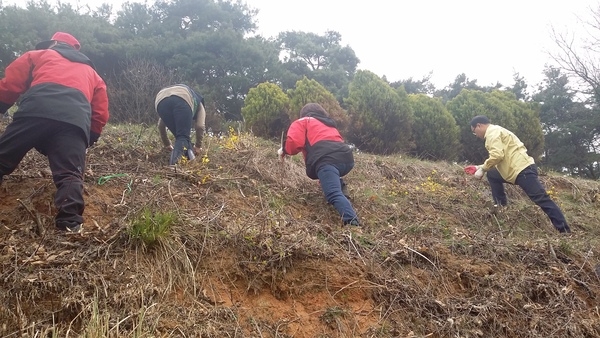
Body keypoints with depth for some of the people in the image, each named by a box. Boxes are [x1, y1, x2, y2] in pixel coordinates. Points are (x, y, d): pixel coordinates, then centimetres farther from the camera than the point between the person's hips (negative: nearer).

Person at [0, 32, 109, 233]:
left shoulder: (37, 55, 32)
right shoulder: (92, 74, 38)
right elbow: (100, 115, 29)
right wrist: (89, 140, 37)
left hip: (36, 110, -1)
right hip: (76, 120, 2)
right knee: (69, 175, -3)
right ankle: (71, 222, -19)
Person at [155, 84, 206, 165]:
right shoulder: (199, 104, 39)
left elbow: (161, 126, 42)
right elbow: (200, 126, 21)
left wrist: (167, 145, 49)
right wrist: (198, 146, 33)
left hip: (161, 101, 4)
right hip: (182, 100, -4)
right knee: (183, 137, -2)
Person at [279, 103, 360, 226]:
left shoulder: (302, 122, 21)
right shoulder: (330, 125, 41)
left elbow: (294, 142, 4)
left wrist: (284, 150, 24)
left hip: (327, 160, -7)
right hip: (347, 158, 7)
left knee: (334, 195, -22)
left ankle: (351, 222, -44)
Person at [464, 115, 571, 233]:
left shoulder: (492, 132, -6)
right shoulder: (495, 131, 27)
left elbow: (497, 155, -21)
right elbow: (498, 160, 30)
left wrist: (482, 169, -9)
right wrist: (479, 167, 28)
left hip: (522, 169, -11)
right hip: (517, 169, 11)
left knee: (541, 199, -13)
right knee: (492, 175, 23)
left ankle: (564, 230, -15)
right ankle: (501, 208, 22)